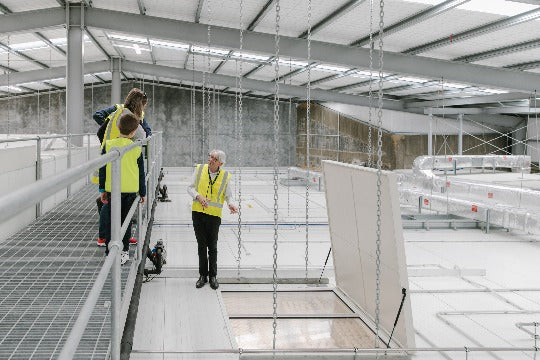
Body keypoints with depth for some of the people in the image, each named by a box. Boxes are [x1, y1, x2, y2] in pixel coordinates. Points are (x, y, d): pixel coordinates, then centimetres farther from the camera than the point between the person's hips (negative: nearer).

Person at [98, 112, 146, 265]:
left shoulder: (108, 145, -5)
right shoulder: (136, 149, -4)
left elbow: (102, 169, 1)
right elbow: (141, 173, 3)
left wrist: (102, 190, 10)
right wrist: (143, 192, 13)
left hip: (112, 189, 0)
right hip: (131, 190, 1)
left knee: (109, 220, 8)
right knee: (126, 220, 10)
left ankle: (110, 251, 7)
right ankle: (124, 251, 14)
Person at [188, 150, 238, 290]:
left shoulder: (225, 176, -2)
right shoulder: (199, 169, 0)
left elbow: (227, 195, 7)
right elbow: (190, 188, 5)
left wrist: (231, 204, -14)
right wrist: (198, 196, -14)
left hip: (214, 215, -1)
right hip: (198, 212, 1)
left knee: (212, 247, 6)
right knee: (201, 245, 10)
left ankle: (213, 276, 20)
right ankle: (203, 275, 21)